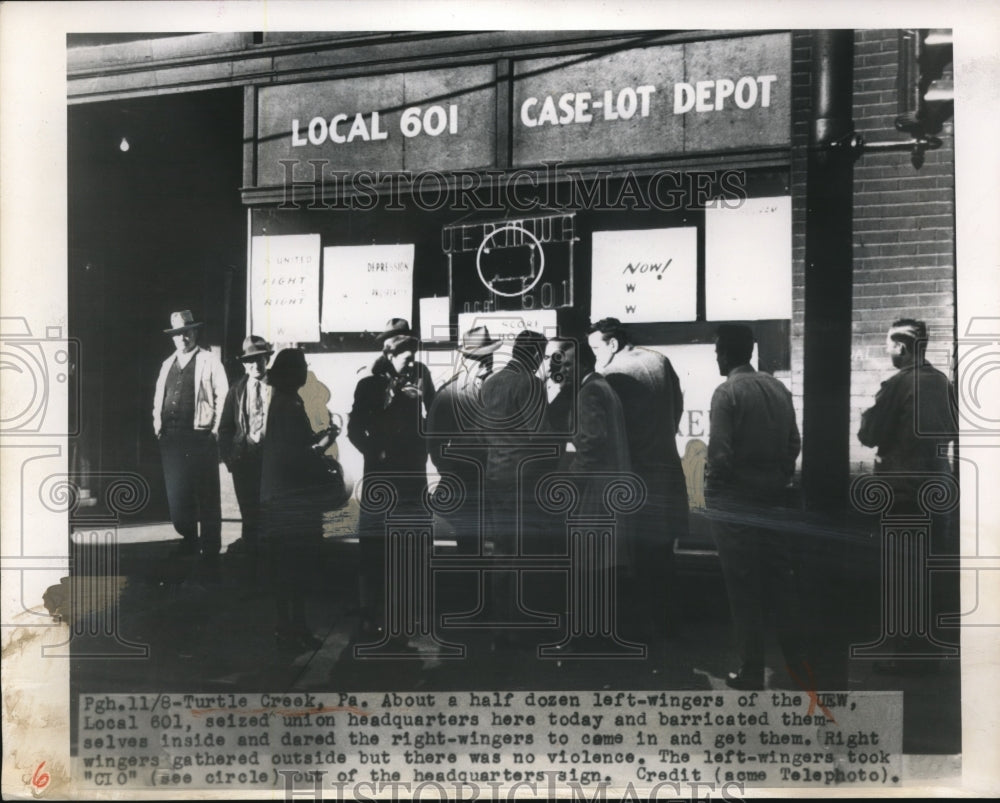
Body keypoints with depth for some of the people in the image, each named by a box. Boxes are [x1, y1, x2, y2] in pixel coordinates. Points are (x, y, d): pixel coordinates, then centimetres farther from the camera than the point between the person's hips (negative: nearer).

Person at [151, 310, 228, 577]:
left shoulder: (209, 361, 0)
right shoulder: (167, 364, 18)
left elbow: (222, 396, -5)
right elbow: (158, 397, 21)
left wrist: (215, 431, -9)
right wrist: (158, 424, 9)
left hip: (200, 438, -5)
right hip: (171, 438, 6)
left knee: (207, 498, -2)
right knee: (176, 495, 9)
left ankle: (210, 553, 6)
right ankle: (189, 539, 30)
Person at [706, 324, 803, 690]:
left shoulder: (727, 392, -14)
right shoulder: (778, 388, 4)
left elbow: (720, 454, -18)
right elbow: (795, 443, 7)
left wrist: (711, 489, -2)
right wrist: (779, 477, 16)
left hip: (736, 502, -6)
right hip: (774, 498, 6)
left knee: (744, 588, 2)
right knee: (782, 580, 15)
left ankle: (751, 671, 9)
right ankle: (796, 658, 24)